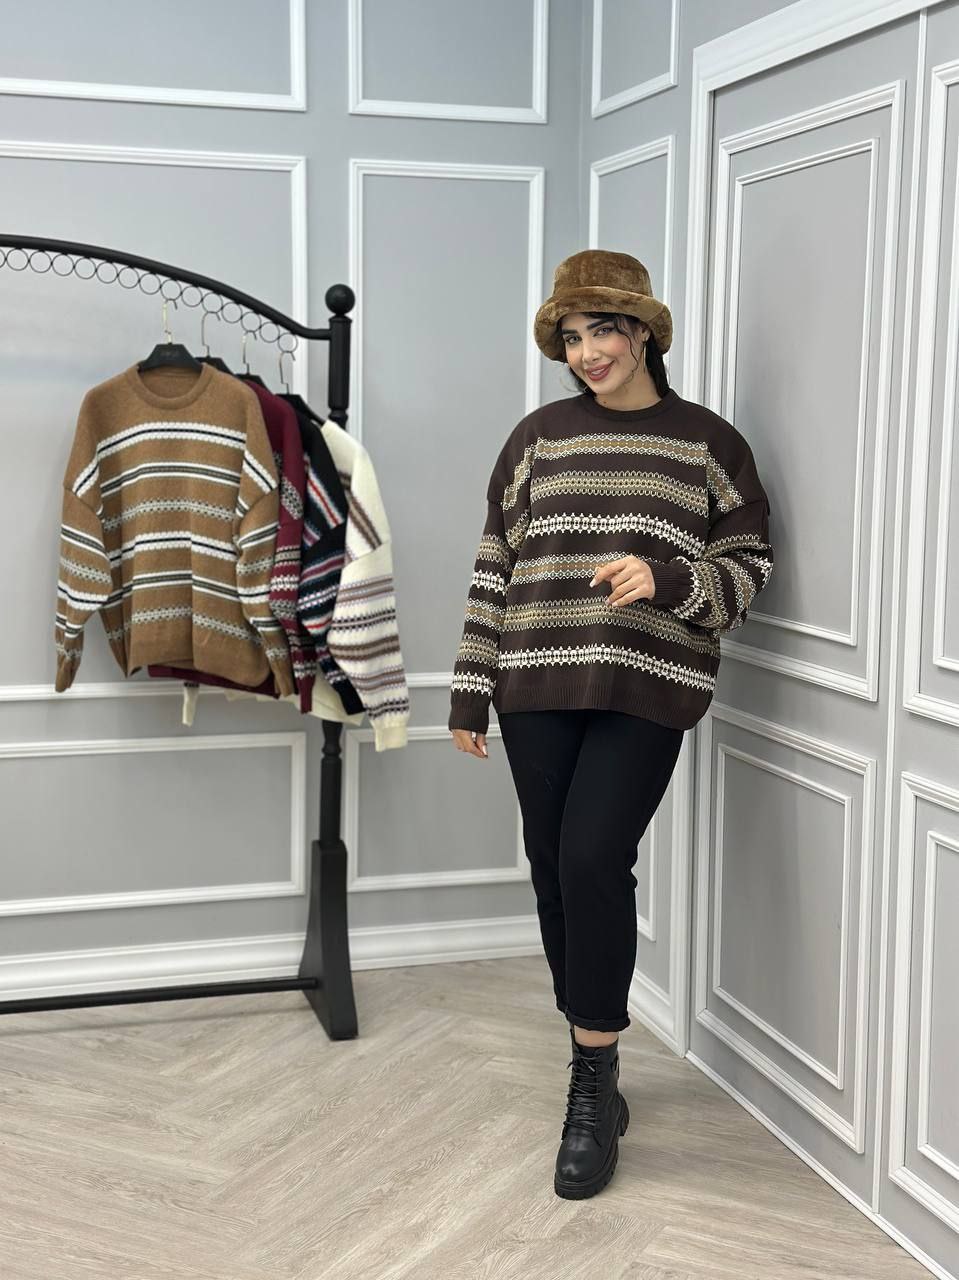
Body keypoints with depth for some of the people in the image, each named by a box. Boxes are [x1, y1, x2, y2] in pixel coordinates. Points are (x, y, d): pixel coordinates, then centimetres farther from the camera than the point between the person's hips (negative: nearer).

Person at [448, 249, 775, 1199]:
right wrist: (470, 689, 7)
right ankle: (594, 1073, 22)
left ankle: (593, 1085, 2)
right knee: (552, 867, 5)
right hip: (538, 689, 3)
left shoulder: (706, 441, 4)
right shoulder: (539, 436, 8)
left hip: (646, 690, -3)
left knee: (593, 860, -15)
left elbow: (750, 563, 5)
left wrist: (667, 578, -15)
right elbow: (494, 565, 9)